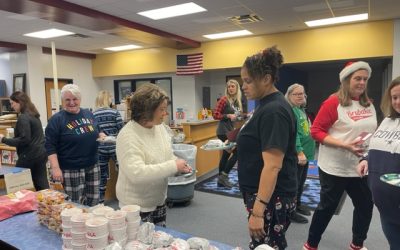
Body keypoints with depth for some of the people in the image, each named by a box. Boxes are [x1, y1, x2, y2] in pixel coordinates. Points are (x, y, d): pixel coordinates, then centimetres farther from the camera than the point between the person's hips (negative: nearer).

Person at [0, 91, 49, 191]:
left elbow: (24, 140, -20)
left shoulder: (23, 117, -15)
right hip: (41, 153, 8)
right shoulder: (33, 115, 12)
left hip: (29, 155, -8)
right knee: (42, 184, 9)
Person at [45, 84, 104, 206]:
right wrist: (55, 168, -20)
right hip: (71, 170, -5)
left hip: (92, 166, 5)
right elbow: (50, 146, -11)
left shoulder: (88, 114, 8)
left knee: (94, 201, 13)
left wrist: (100, 135, -2)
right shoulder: (56, 119, -9)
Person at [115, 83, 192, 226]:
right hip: (137, 206, -7)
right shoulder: (128, 136, -24)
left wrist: (179, 167, -9)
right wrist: (173, 166, -30)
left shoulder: (160, 127, -1)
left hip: (159, 201, 7)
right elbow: (136, 173, -33)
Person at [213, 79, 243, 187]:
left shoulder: (237, 101, 11)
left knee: (226, 154, 11)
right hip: (224, 131, -8)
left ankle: (221, 179, 20)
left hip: (231, 130, 8)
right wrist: (228, 116, -22)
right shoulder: (224, 99, -12)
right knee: (236, 152, -10)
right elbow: (215, 115, -14)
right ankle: (224, 176, 1)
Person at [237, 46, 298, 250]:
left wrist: (258, 210, -27)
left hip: (271, 199, -10)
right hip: (263, 195, 10)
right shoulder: (267, 105, 9)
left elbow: (273, 166, -27)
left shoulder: (274, 111, -22)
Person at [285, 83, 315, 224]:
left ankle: (298, 204, 36)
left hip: (305, 152, 10)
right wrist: (300, 152, -28)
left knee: (301, 181, 20)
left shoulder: (301, 110, 12)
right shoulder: (290, 111, -17)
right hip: (296, 154, -10)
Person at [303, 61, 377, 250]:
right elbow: (316, 131, -16)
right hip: (335, 168, -6)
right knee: (327, 207, 4)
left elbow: (373, 131, 19)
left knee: (365, 206, 15)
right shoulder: (333, 102, -13)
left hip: (361, 167, 7)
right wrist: (344, 145, -23)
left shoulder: (369, 105, 6)